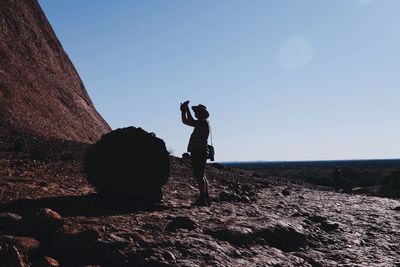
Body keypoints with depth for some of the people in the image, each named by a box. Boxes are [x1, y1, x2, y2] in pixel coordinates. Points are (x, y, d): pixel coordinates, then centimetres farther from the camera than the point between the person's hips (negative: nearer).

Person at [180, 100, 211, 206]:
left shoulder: (204, 122, -10)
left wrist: (187, 109, -9)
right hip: (198, 153, 10)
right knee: (201, 176, 14)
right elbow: (186, 121, 25)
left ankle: (202, 199, -10)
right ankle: (206, 198, 20)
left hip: (199, 153, -10)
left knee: (199, 176, -11)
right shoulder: (201, 123, 19)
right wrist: (183, 111, 17)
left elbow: (190, 122, -19)